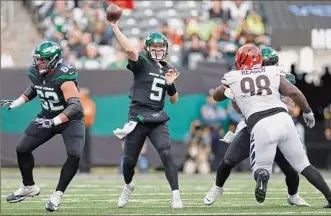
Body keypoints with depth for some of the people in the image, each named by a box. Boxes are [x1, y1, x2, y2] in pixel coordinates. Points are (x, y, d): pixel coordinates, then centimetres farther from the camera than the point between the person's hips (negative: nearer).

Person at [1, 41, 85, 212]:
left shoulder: (63, 77, -32)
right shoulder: (35, 72, -12)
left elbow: (75, 106, -40)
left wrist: (53, 122, -48)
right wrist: (14, 104, 4)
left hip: (70, 119, -6)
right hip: (47, 116, 6)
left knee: (74, 155, -25)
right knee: (22, 149, 4)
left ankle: (57, 195, -9)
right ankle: (29, 187, 27)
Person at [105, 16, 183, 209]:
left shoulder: (167, 70, 13)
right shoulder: (141, 63, -2)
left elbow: (174, 100, 18)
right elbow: (130, 50, -25)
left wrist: (171, 84, 0)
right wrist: (115, 28, -29)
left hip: (158, 120, 3)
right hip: (138, 119, -3)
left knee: (167, 155, -18)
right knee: (129, 160, 7)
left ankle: (176, 195, -17)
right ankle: (128, 186, 39)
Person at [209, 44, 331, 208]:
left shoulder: (233, 78, 14)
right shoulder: (273, 73, 14)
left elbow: (217, 96, 32)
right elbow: (294, 92, 4)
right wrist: (307, 111, 18)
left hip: (260, 125, -2)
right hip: (282, 118, 2)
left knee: (261, 168, 10)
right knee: (303, 165, 15)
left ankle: (262, 176, -27)